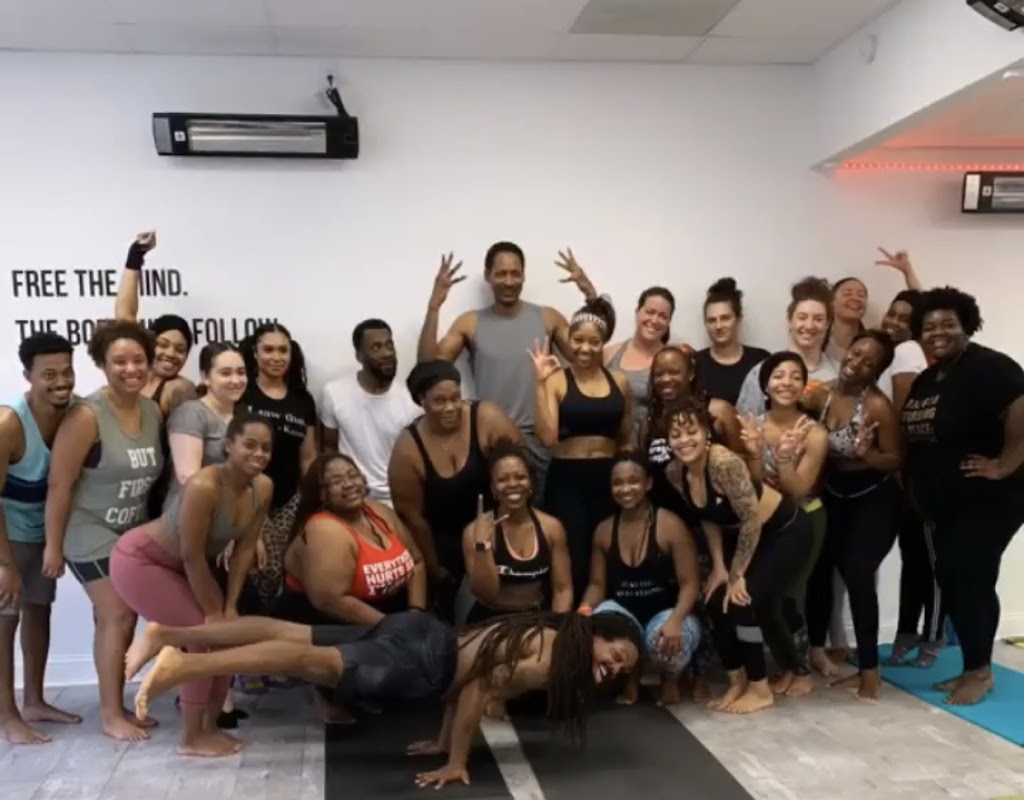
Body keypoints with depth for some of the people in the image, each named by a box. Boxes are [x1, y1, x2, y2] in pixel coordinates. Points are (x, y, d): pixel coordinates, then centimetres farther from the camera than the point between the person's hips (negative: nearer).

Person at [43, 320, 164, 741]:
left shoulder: (155, 411, -2)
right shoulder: (86, 416, -21)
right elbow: (59, 485, -18)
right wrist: (53, 546, -15)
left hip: (136, 531, 6)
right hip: (90, 532, -6)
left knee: (123, 616, 11)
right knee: (117, 616, -8)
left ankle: (118, 706, 23)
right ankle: (111, 714, 4)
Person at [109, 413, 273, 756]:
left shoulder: (263, 488, -13)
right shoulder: (204, 486, -35)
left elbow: (245, 549, -5)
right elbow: (192, 556, -28)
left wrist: (230, 605, -6)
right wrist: (212, 612, -18)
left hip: (178, 567, 8)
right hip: (138, 560, -8)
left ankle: (210, 726, 19)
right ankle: (191, 738, 2)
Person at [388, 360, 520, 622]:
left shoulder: (487, 419, -20)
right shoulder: (408, 449, -17)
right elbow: (413, 516, -8)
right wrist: (433, 568, 0)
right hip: (443, 540, 1)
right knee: (443, 614, 9)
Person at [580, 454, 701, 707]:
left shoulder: (670, 525, -11)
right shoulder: (604, 531, 4)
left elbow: (690, 583, -14)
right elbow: (597, 584, 8)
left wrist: (675, 620, -32)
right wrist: (584, 611, -15)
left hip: (667, 613, -3)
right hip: (624, 614, 3)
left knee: (667, 639, -38)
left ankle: (671, 678, 5)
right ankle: (630, 675, 4)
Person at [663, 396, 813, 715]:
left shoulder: (724, 462, -35)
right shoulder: (675, 473, -13)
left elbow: (752, 521, -28)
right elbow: (708, 519, 2)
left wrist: (737, 576, -19)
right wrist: (719, 567, -4)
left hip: (786, 531, -7)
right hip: (745, 534, 7)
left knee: (742, 601, -15)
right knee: (716, 602, 0)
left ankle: (760, 689, 4)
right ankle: (737, 682, 19)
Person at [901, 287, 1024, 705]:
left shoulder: (987, 367, -16)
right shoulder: (925, 381, 13)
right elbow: (915, 440, 22)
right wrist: (916, 490, 12)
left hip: (988, 499, -9)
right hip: (946, 503, 9)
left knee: (968, 579, -8)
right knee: (955, 579, 10)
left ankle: (978, 671, 6)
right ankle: (975, 668, 20)